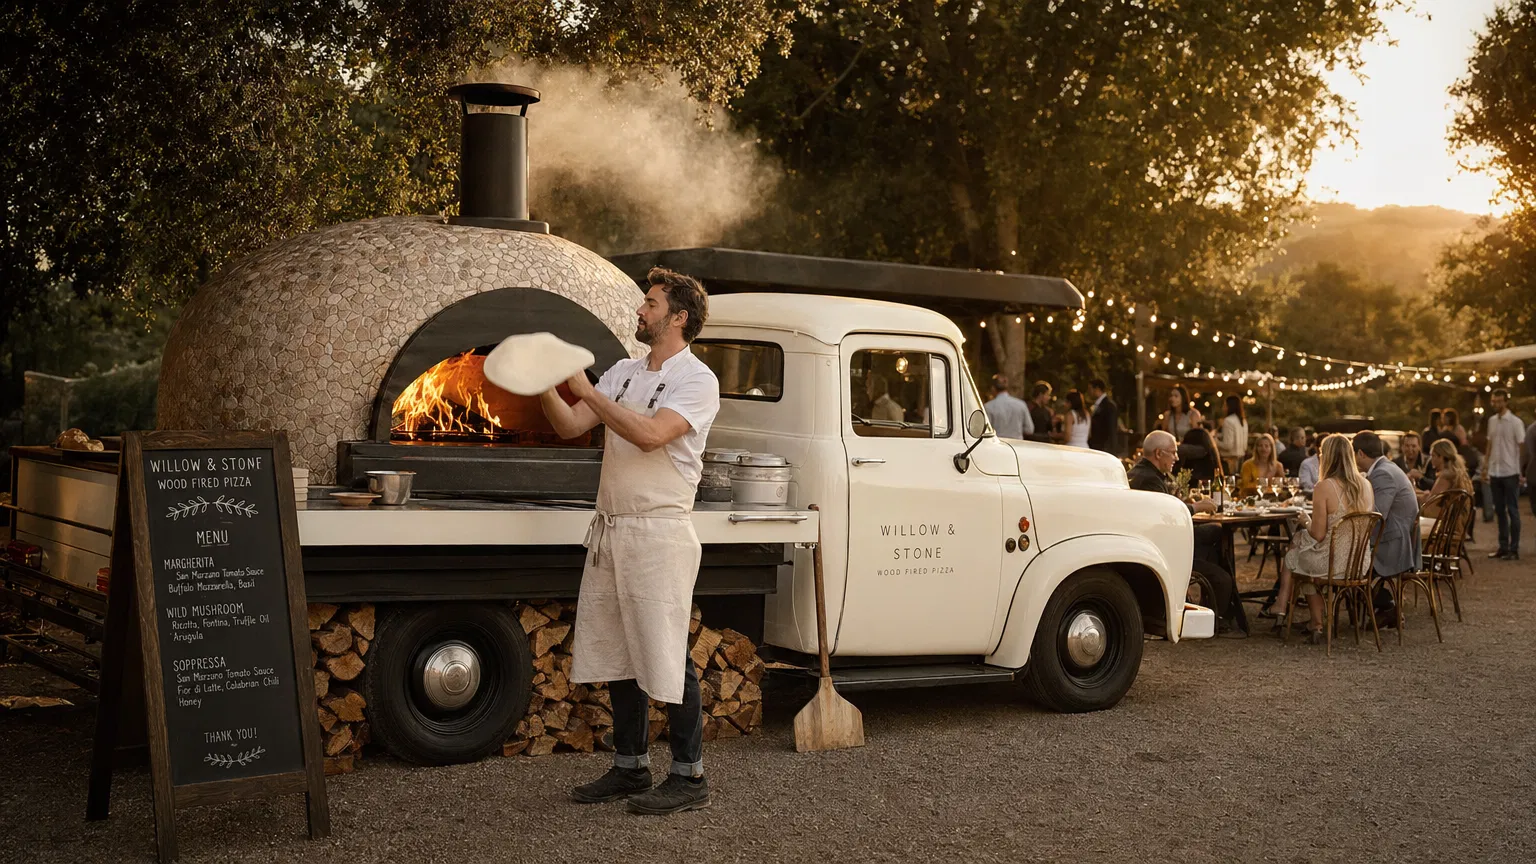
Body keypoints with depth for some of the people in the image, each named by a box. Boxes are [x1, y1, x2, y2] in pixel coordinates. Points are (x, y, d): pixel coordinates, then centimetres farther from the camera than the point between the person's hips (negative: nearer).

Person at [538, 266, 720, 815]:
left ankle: (689, 777, 4)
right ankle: (630, 767, 23)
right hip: (609, 530, 8)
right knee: (618, 655, 12)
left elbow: (650, 434, -22)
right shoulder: (623, 373, 16)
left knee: (666, 657, -5)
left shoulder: (697, 381, -7)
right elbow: (570, 426, 11)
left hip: (659, 532, -8)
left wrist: (586, 389, -19)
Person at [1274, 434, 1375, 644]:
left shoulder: (1324, 487, -19)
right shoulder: (1365, 485, 0)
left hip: (1330, 562, -6)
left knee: (1291, 557, 26)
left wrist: (1306, 521, 3)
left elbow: (1318, 534, -18)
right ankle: (1315, 624, 33)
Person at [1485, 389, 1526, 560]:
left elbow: (1521, 448, -7)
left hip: (1510, 473, -6)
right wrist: (1487, 467, 12)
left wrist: (1520, 472, -11)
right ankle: (1503, 547, 17)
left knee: (1512, 511, -1)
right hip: (1495, 472, 6)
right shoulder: (1492, 420, 9)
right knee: (1500, 511, 11)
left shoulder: (1515, 422, -8)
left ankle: (1514, 549, 3)